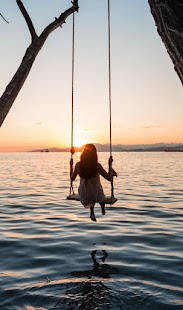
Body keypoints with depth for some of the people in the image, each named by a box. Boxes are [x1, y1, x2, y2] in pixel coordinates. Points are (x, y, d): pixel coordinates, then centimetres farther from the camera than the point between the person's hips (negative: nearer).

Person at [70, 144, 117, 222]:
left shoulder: (78, 165, -14)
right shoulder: (97, 165, -24)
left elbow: (72, 178, 1)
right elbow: (109, 178, -21)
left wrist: (71, 165, 12)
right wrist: (110, 164, -13)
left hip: (84, 195, 3)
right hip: (96, 194, -3)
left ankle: (92, 212, 37)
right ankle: (103, 209, 52)